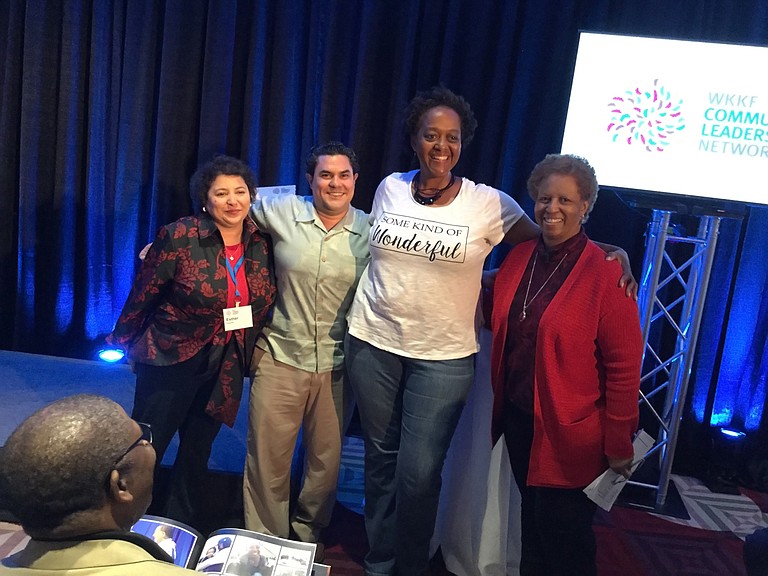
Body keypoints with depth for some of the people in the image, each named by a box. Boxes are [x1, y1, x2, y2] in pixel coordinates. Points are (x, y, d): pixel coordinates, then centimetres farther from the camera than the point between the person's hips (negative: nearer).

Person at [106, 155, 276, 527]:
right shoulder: (179, 237, -16)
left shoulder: (261, 243, -4)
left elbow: (262, 304, 6)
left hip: (225, 367, 4)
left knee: (198, 451, 18)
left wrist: (246, 354, 7)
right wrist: (123, 342, 2)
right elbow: (142, 295, -7)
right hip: (169, 359, -4)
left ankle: (182, 528, 37)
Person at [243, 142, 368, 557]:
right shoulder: (281, 212, -4)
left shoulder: (370, 230, -3)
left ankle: (307, 532, 42)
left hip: (337, 366, 1)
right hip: (279, 356, -1)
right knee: (268, 458, 6)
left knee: (326, 459, 16)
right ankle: (264, 539, 31)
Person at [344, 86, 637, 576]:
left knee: (419, 472, -1)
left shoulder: (487, 203, -7)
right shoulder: (390, 187, 3)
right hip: (372, 343, 3)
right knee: (380, 458, 15)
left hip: (443, 356, -3)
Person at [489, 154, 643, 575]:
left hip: (570, 432, -5)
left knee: (564, 541, 11)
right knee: (532, 523, 22)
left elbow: (624, 366, -14)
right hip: (517, 417, 5)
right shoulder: (518, 259, 3)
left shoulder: (606, 273, -15)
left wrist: (619, 445, -12)